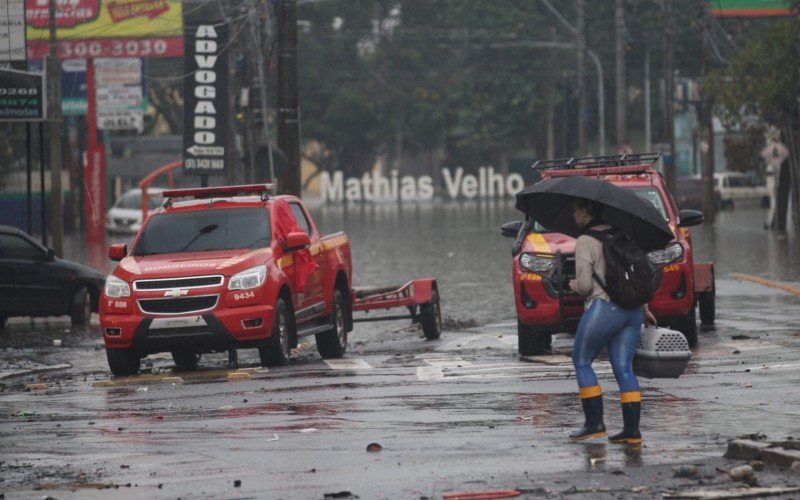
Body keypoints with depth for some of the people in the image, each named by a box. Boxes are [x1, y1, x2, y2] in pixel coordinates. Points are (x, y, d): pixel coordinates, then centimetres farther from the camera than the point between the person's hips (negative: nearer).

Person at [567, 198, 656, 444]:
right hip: (632, 310, 7)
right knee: (624, 368, 7)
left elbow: (585, 285, -14)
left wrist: (573, 285, 9)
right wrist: (644, 307, 24)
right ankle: (632, 429, 0)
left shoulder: (585, 242, -9)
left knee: (581, 361, 8)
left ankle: (594, 423, 2)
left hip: (603, 308, -7)